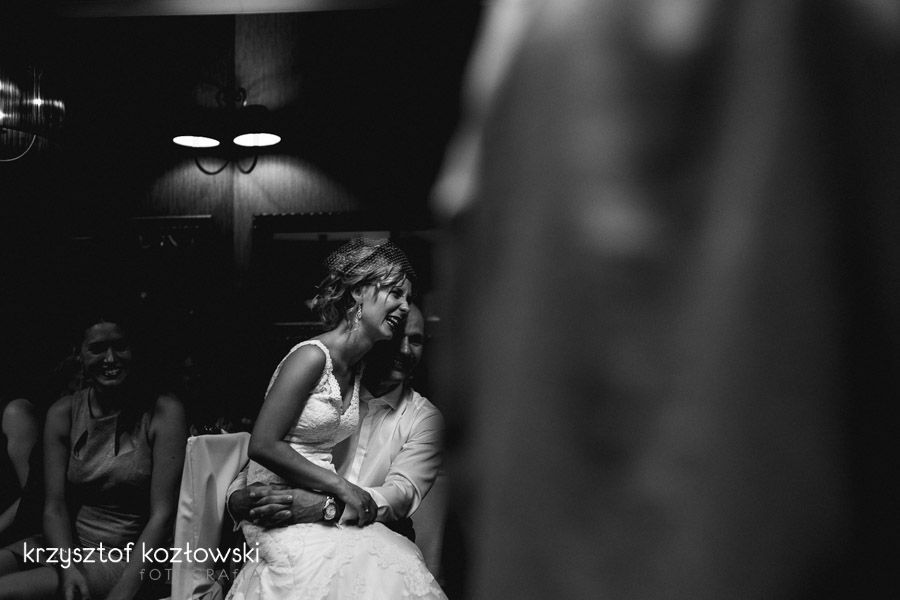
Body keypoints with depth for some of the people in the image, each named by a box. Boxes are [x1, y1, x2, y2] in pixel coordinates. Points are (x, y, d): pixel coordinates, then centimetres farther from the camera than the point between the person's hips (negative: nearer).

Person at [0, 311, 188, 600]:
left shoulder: (164, 412, -9)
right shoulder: (63, 413, 4)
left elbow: (161, 516, -14)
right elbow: (54, 506, -2)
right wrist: (68, 567, -21)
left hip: (128, 559, -4)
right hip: (65, 546, 5)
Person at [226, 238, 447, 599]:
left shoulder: (357, 366, 12)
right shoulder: (312, 357, -14)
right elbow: (263, 446, -17)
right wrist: (341, 486, -14)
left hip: (322, 508, 7)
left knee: (403, 558, -16)